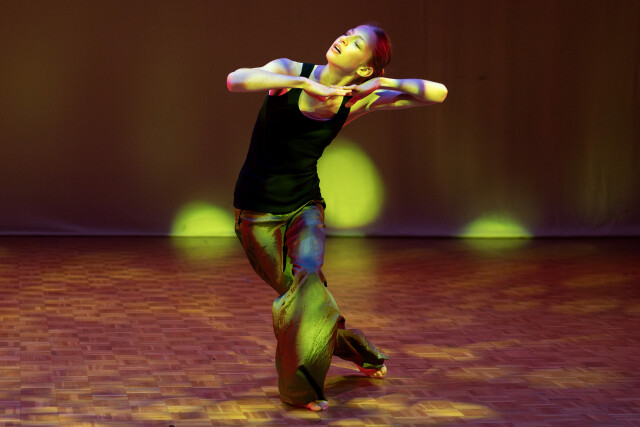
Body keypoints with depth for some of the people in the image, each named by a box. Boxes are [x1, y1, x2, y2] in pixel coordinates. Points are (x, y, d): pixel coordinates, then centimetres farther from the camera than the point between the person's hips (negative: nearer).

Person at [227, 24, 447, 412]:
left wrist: (383, 83, -22)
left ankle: (302, 388, -8)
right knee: (293, 290, 1)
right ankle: (357, 350, 27)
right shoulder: (290, 73, -10)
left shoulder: (357, 102, -6)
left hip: (304, 207, 0)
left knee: (307, 276, -23)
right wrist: (305, 84, -35)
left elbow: (438, 93, -7)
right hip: (257, 211, 0)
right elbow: (236, 80, -30)